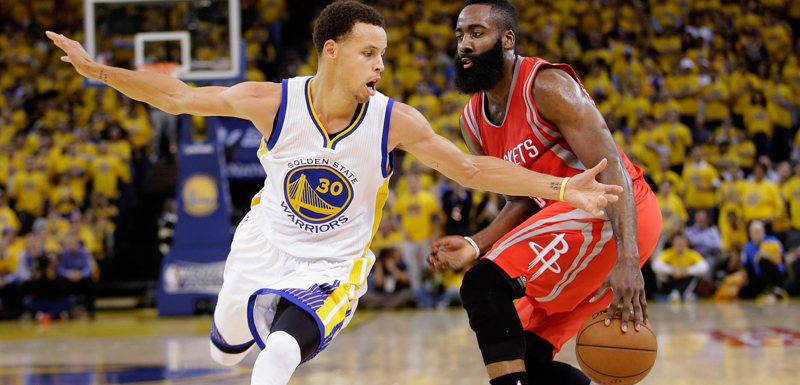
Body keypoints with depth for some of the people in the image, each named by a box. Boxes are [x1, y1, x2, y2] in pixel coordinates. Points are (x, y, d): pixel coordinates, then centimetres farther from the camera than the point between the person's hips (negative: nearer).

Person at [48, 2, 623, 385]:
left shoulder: (394, 121, -19)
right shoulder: (273, 102, -19)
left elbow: (473, 170, -12)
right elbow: (176, 97, -8)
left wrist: (561, 188, -21)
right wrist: (97, 69, -15)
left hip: (332, 268, -2)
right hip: (263, 251, 2)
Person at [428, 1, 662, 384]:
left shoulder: (546, 86, -14)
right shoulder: (473, 123, 12)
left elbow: (611, 169, -22)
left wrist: (627, 262, -35)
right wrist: (475, 245, -3)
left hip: (620, 214, -10)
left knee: (484, 285, -23)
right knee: (527, 354, 10)